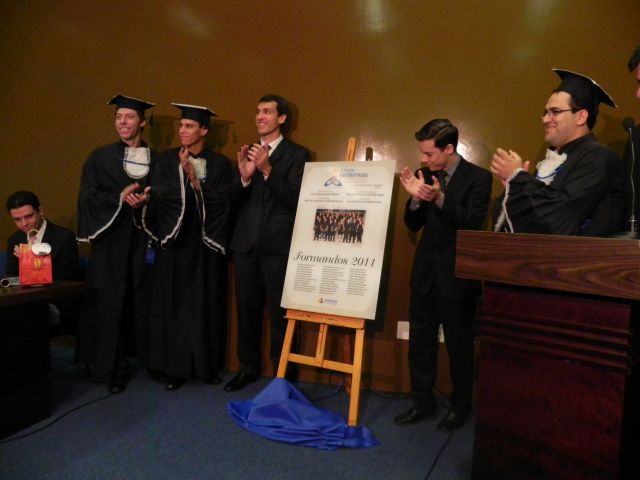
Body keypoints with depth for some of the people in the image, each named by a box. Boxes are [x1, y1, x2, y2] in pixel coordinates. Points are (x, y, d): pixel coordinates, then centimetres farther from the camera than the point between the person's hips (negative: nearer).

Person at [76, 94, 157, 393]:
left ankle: (154, 361, 18)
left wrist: (147, 200, -14)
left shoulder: (156, 159, 8)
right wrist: (120, 198, -14)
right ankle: (115, 368, 12)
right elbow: (87, 197, 0)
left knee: (146, 300, 3)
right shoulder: (100, 157, 7)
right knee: (111, 303, 1)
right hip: (111, 240, 0)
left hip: (146, 239, 0)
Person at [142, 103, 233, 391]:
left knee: (206, 304, 5)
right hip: (174, 242, 1)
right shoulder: (166, 160, 6)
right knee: (174, 304, 2)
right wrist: (183, 175, -17)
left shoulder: (219, 164, 3)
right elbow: (157, 195, -7)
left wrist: (195, 179, -15)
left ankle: (207, 365, 18)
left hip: (206, 244, 0)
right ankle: (174, 367, 13)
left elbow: (222, 203, -7)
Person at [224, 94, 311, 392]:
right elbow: (234, 201, 8)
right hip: (245, 244, 5)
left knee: (279, 312, 0)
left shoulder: (297, 154, 0)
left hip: (278, 245, -5)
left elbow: (295, 199, -11)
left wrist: (268, 170, -22)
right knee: (246, 308, 12)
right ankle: (248, 367, 28)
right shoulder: (248, 152, 14)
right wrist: (244, 176, -12)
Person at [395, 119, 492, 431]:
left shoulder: (478, 178, -7)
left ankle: (460, 406, 27)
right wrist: (415, 197, -14)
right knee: (420, 341, 11)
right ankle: (422, 402, 26)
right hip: (425, 273, 5)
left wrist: (440, 199, -29)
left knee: (459, 345, 8)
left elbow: (473, 223, -17)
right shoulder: (424, 175, 6)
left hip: (457, 276, -4)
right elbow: (413, 225, 5)